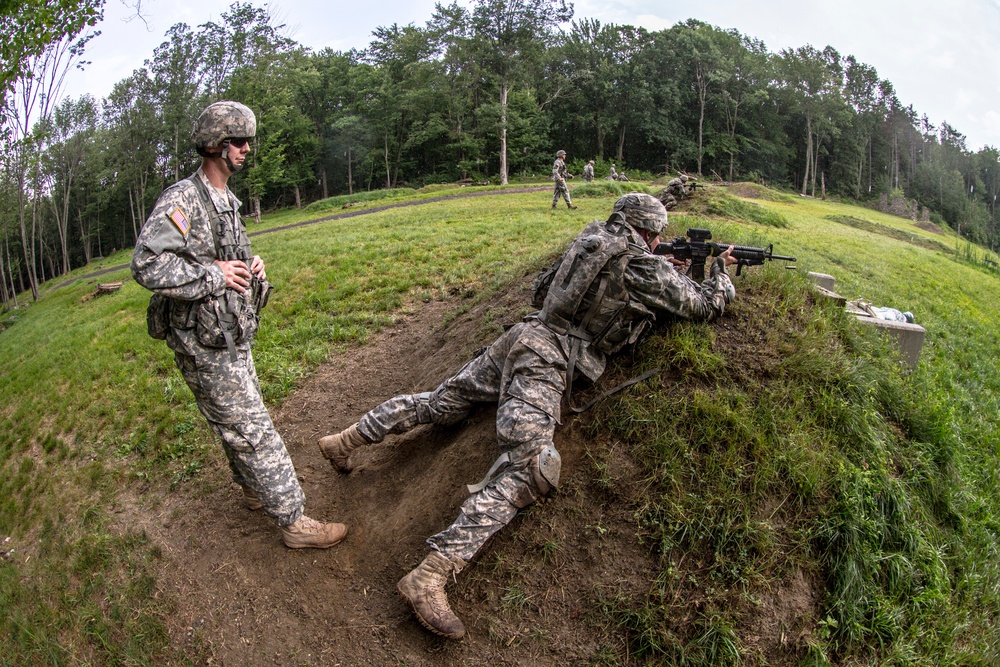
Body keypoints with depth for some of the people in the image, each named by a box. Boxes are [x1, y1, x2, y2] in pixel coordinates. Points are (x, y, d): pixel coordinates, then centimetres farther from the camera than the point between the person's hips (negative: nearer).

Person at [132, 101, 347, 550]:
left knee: (240, 423, 23)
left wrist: (251, 266, 3)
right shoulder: (182, 199, -18)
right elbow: (147, 265, -29)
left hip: (234, 337, 9)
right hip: (206, 347, -9)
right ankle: (294, 522, 5)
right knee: (253, 432, -4)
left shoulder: (227, 202, 12)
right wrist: (214, 275, -24)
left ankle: (253, 492, 42)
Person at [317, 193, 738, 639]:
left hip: (522, 335, 9)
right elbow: (706, 304, 8)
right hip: (547, 359, -8)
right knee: (529, 466, -19)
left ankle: (346, 438, 23)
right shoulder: (647, 269, -2)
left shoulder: (593, 237, 17)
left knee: (443, 401, 21)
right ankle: (431, 575, -30)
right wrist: (722, 271, 30)